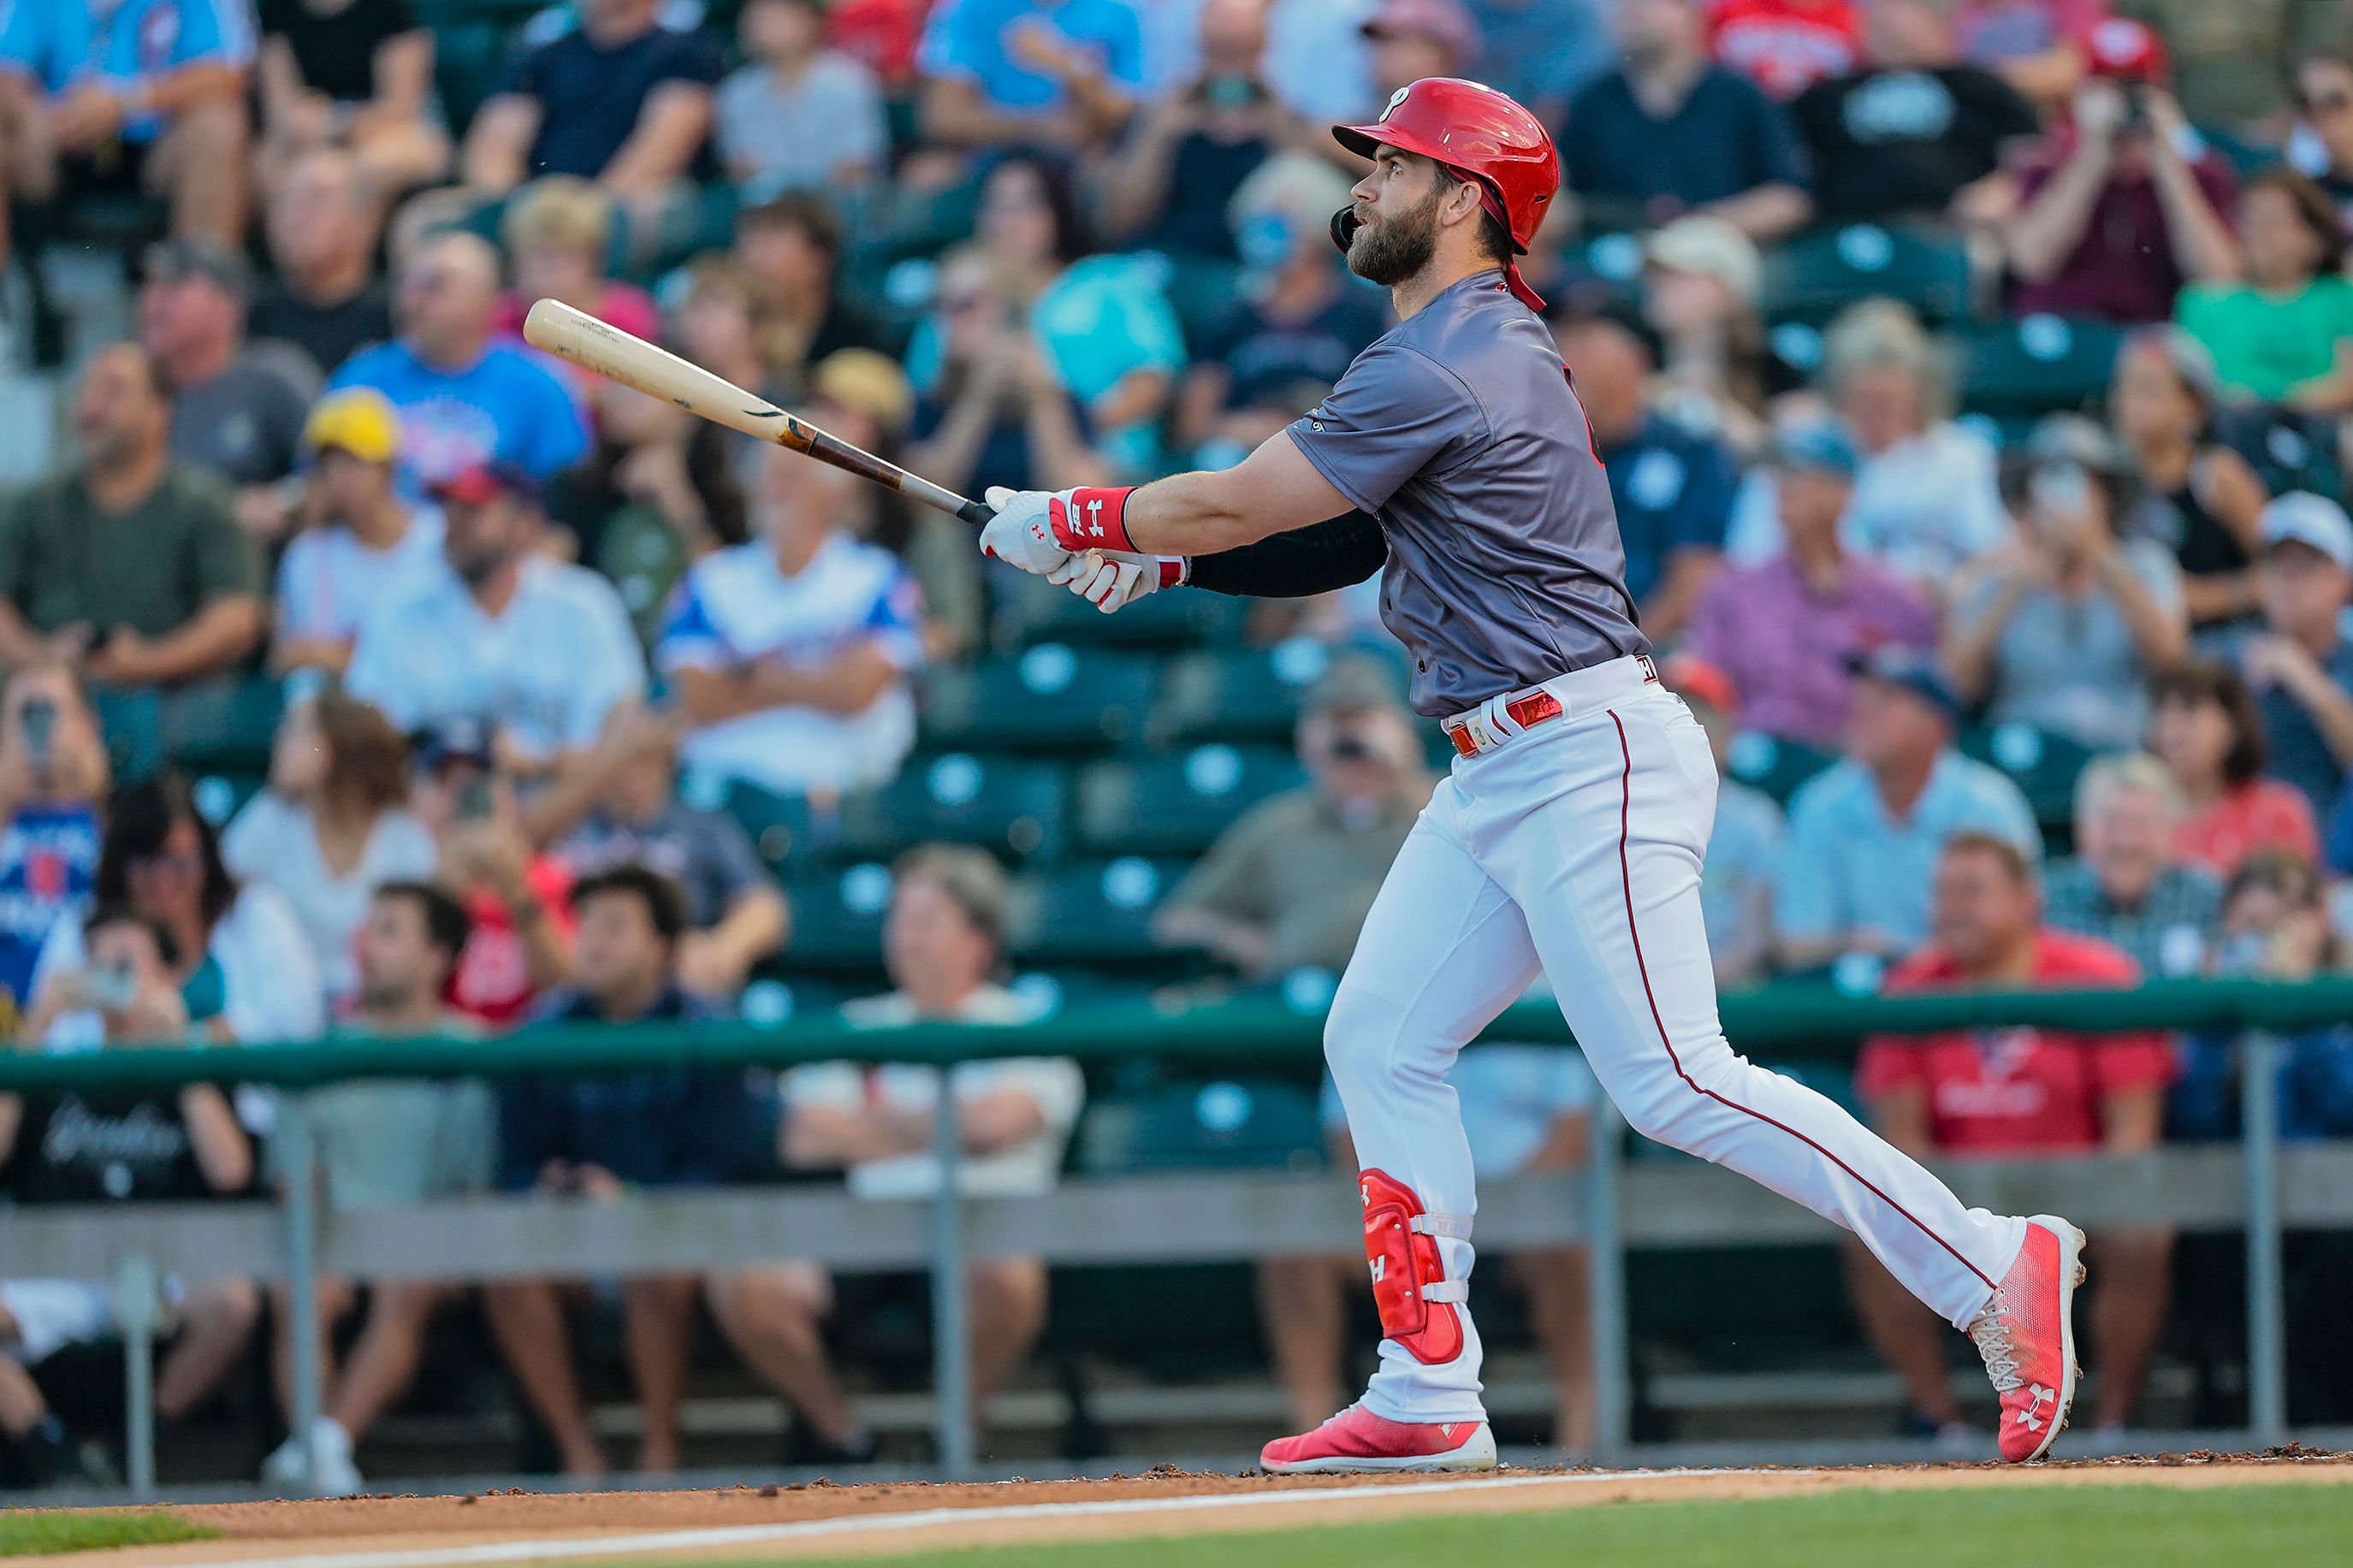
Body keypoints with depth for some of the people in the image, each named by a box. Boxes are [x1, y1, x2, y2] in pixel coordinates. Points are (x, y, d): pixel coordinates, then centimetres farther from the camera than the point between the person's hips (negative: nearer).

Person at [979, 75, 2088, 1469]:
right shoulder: (1484, 348, 17)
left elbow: (1238, 504, -12)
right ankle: (1429, 1398, 8)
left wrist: (1070, 522, 3)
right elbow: (1341, 543, 21)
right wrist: (1161, 558, 11)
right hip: (1502, 775, 11)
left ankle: (1993, 1267, -12)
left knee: (1676, 1084, -15)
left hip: (1588, 757, -11)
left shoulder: (1441, 371, -16)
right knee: (1382, 1042, 8)